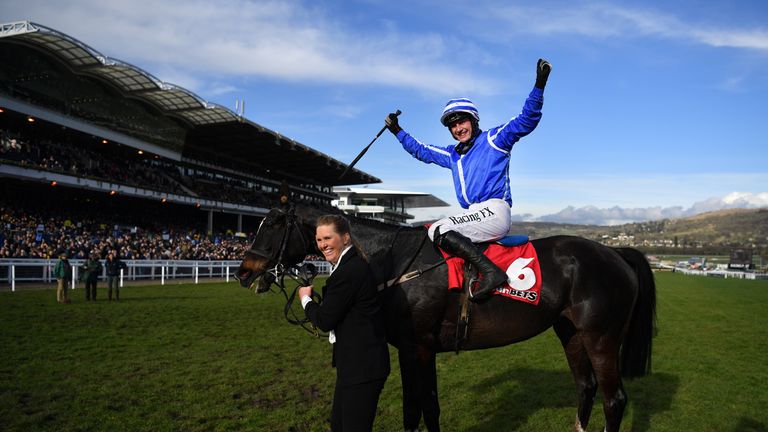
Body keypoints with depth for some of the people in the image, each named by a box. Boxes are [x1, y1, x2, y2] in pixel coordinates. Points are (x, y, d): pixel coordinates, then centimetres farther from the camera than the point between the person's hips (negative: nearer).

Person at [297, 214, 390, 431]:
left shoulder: (349, 271, -23)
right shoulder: (351, 264, 9)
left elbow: (325, 320, -16)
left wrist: (305, 298, 0)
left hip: (361, 365, -10)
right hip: (356, 362, 10)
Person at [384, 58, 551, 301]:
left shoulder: (494, 139, 4)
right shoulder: (453, 155, 23)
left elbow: (526, 120, -6)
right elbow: (421, 151, 36)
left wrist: (539, 84, -17)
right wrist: (397, 131, 37)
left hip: (494, 211, -8)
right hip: (473, 215, 8)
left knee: (438, 230, -23)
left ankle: (490, 272, -31)